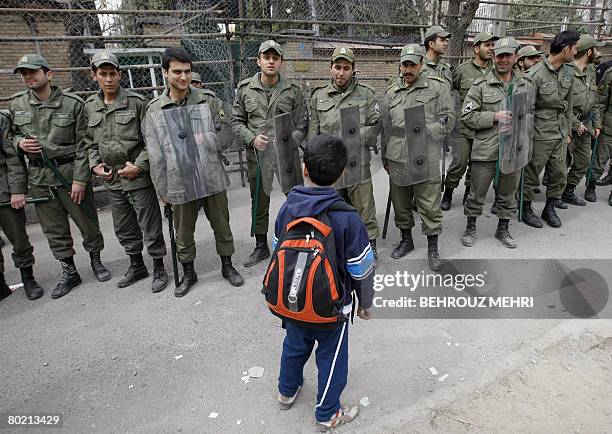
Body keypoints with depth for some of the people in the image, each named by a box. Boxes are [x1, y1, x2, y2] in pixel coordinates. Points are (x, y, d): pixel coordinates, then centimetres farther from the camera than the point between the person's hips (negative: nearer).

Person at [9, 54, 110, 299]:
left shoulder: (73, 103, -7)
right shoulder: (16, 104, 6)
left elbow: (83, 145, -9)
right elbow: (12, 134, 20)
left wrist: (80, 179, -13)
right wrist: (19, 142, -6)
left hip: (70, 172, -4)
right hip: (38, 177, 4)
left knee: (87, 221, 6)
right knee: (54, 229, 10)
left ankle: (96, 261, 28)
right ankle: (69, 272, 24)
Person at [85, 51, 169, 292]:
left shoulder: (137, 102, -7)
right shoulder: (90, 106, 9)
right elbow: (90, 141, 17)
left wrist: (139, 166, -15)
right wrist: (95, 164, 3)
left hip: (139, 176, -6)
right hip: (111, 179, 6)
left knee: (150, 226, 1)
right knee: (123, 228, 17)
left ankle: (159, 269, 18)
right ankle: (136, 265, 35)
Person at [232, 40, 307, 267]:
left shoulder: (293, 90, 1)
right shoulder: (245, 88, 4)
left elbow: (301, 124, 0)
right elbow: (236, 121, 5)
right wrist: (252, 139, -13)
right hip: (257, 155, 2)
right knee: (259, 203, 13)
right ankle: (261, 246, 30)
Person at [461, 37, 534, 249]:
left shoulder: (526, 84, 9)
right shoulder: (481, 85, -3)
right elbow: (467, 115, -6)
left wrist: (517, 125, -2)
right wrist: (495, 117, -16)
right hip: (486, 149, -3)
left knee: (508, 192, 14)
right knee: (477, 192, 5)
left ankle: (503, 229, 31)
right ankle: (471, 227, 24)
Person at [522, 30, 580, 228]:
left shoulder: (569, 72, 8)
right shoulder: (535, 74, -15)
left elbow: (569, 106, 15)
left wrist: (568, 132, 15)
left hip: (560, 135, 7)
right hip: (540, 135, -7)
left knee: (560, 175, 13)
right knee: (531, 175, 4)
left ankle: (549, 208, 30)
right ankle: (526, 209, 22)